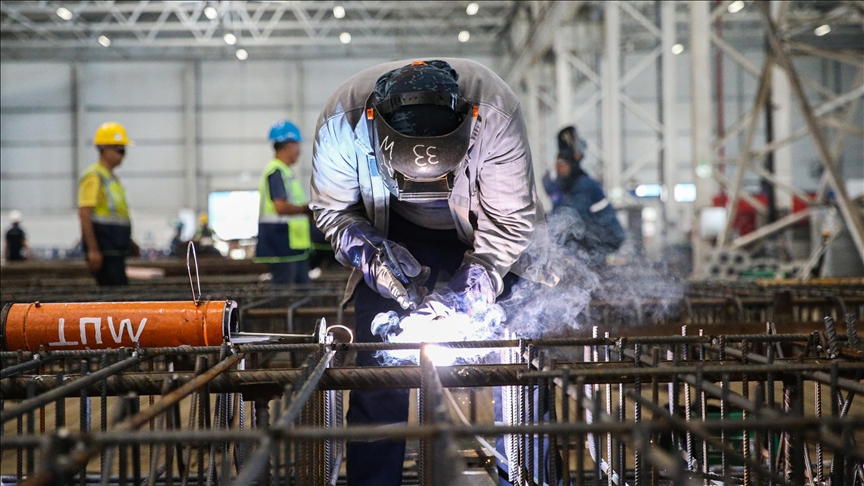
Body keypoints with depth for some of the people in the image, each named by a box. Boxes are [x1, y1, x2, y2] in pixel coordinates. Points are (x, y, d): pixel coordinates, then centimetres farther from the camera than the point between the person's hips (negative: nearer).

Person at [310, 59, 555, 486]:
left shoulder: (495, 113, -34)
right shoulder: (343, 120, -29)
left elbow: (512, 220, -22)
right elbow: (333, 211, -11)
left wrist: (470, 289, -33)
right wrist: (371, 256, -29)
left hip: (482, 233, -1)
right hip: (396, 235, 1)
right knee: (378, 365, -10)